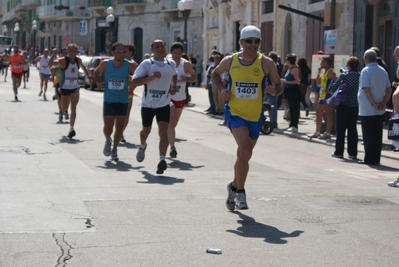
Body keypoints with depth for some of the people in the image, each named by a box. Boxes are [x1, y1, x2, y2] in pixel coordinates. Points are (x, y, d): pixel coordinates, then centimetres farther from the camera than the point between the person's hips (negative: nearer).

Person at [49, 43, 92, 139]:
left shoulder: (78, 60, 3)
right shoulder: (63, 60, -12)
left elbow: (83, 67, 26)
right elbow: (50, 64, -26)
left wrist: (88, 76, 22)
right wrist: (53, 55, -40)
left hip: (75, 88, 2)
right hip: (65, 87, -2)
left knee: (73, 109, -9)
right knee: (64, 108, 9)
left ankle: (71, 129, -14)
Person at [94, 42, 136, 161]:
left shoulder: (130, 65, -10)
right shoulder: (105, 64, -5)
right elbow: (96, 72, 14)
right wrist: (98, 82, -3)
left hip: (123, 101, 1)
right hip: (108, 101, -1)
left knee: (120, 127, 8)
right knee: (108, 125, -11)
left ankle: (114, 150, 28)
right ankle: (108, 141, 22)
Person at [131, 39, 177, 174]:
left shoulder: (171, 64, 5)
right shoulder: (147, 64, -9)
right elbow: (133, 82, -17)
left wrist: (173, 86, 9)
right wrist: (151, 77, -27)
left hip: (164, 104, 1)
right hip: (148, 104, -1)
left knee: (163, 132, -15)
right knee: (146, 130, 18)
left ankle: (162, 160, -20)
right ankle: (142, 146, 50)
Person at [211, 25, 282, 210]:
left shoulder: (266, 63, -5)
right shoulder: (230, 61, -3)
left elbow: (279, 86, 1)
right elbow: (215, 74, 16)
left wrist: (274, 90, -23)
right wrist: (221, 89, -3)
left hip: (255, 116, 2)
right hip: (235, 112, -2)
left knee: (243, 155, 16)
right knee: (245, 151, -22)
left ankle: (234, 187, 41)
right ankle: (240, 192, -6)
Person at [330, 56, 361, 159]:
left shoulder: (344, 76, -11)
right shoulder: (360, 76, -1)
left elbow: (333, 89, -11)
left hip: (343, 106, -4)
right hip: (355, 107, 4)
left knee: (340, 129, 3)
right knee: (353, 129, 9)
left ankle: (339, 152, 4)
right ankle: (353, 153, 9)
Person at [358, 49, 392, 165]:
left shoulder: (366, 71, -11)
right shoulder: (383, 71, 9)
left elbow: (366, 89, -19)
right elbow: (389, 89, 7)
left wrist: (374, 104, -14)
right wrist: (383, 103, 0)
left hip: (367, 109, -6)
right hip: (380, 111, 6)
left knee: (368, 135, -1)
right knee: (378, 135, 9)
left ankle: (369, 159, 1)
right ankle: (376, 159, 13)